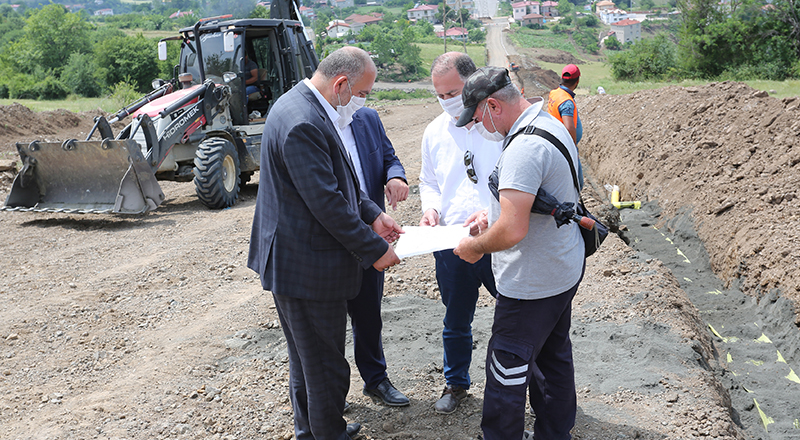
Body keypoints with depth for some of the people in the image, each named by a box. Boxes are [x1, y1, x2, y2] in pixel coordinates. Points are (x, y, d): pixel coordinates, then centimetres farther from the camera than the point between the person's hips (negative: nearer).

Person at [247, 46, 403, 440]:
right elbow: (327, 202, -26)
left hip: (295, 257, 12)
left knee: (308, 357, 25)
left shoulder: (306, 106, 9)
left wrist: (372, 215, 8)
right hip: (307, 265, -11)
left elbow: (338, 177, 16)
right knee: (325, 363, 5)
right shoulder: (303, 123, -26)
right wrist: (374, 250, -17)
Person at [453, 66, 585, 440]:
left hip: (532, 282, -10)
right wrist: (492, 214, 14)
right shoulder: (551, 123, 7)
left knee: (507, 367, 3)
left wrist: (475, 247, -15)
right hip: (564, 269, 10)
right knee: (552, 356, 22)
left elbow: (513, 231, -32)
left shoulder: (524, 147, -26)